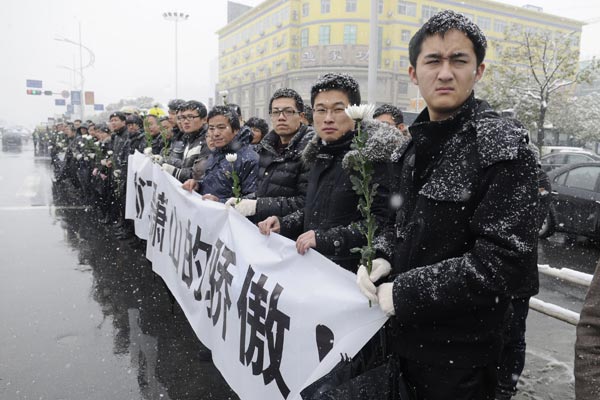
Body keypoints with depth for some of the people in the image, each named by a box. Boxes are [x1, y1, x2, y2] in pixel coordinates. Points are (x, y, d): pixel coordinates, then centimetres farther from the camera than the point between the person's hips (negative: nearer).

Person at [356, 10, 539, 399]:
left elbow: (506, 261, -25)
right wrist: (382, 258, -7)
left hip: (460, 352, -6)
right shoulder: (417, 143, 5)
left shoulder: (504, 148, -18)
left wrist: (404, 293, -23)